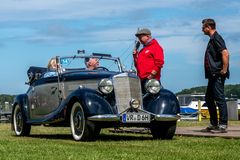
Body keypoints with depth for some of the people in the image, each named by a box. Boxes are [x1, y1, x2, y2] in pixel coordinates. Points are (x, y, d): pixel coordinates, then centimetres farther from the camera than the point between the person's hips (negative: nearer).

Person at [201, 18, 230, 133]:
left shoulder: (216, 38, -12)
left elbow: (225, 53, -24)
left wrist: (224, 70, -22)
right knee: (209, 98, 14)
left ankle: (223, 125, -7)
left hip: (218, 74, -11)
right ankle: (214, 124, 20)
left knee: (219, 98, -9)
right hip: (213, 75, 11)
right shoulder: (212, 39, 19)